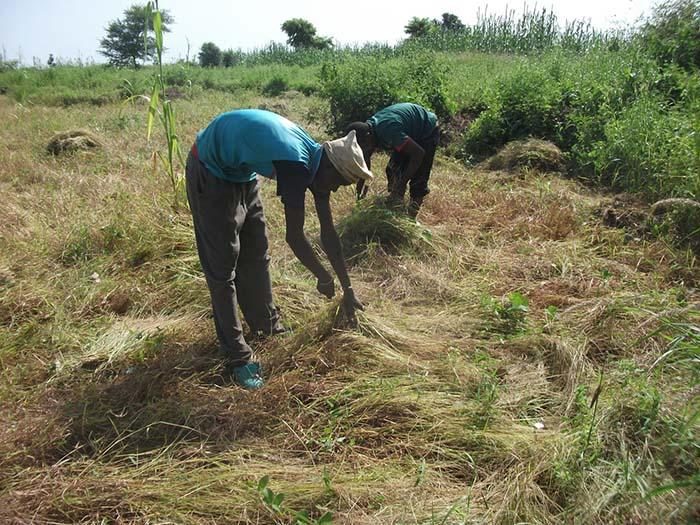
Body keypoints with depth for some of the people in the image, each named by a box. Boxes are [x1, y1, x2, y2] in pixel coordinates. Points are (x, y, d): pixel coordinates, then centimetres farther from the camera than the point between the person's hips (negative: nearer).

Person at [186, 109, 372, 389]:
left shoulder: (316, 163, -7)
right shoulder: (296, 166, -33)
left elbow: (328, 233, -3)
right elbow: (294, 236, -30)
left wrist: (348, 289, 1)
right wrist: (324, 278, -14)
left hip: (242, 172, 9)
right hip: (210, 173, -9)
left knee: (256, 256, 13)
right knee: (223, 267, -5)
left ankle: (268, 327, 29)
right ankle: (238, 356, 3)